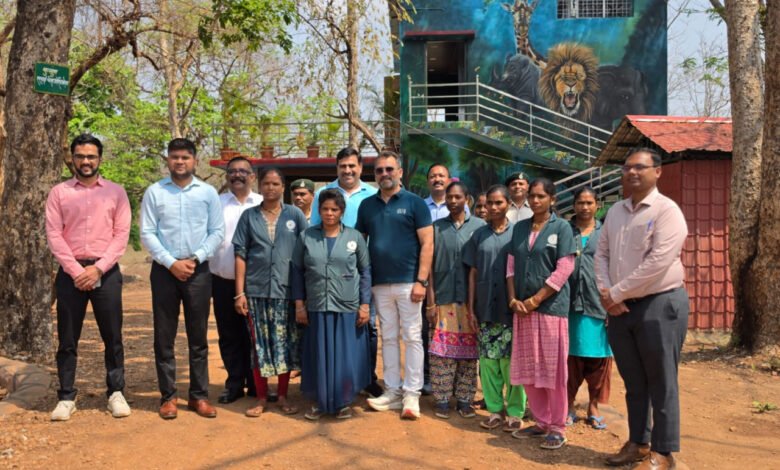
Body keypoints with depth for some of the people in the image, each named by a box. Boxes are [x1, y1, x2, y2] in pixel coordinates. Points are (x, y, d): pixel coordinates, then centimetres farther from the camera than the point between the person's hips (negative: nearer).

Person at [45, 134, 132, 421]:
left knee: (112, 337, 4)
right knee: (67, 340, 6)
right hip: (70, 273, 1)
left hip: (106, 272, 0)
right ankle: (66, 398, 17)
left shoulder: (116, 192, 5)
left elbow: (122, 235, -1)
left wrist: (98, 269, -11)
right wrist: (76, 270, -11)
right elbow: (53, 235, -1)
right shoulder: (59, 192, 6)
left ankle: (116, 393, 16)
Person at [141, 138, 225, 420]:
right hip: (164, 270, 0)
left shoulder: (208, 193, 3)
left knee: (198, 337, 7)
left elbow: (218, 231, 1)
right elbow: (147, 233, -3)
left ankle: (199, 395, 17)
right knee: (164, 337, 5)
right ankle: (168, 396, 17)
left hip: (199, 271, 0)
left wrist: (194, 259, -9)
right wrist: (171, 263, -12)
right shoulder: (154, 192, 1)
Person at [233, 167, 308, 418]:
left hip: (286, 290, 0)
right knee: (259, 344, 5)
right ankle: (261, 398, 17)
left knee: (286, 343, 6)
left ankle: (283, 396, 20)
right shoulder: (249, 216, 7)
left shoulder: (295, 214, 4)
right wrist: (239, 292, -2)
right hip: (257, 290, 0)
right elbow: (240, 255, 4)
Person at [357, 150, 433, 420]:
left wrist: (421, 281, -13)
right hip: (379, 284, 4)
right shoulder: (367, 205, 11)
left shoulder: (414, 203, -1)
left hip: (408, 283, -4)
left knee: (412, 338, 1)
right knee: (388, 338, 10)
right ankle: (392, 392, 19)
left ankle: (411, 395, 9)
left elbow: (427, 243, -6)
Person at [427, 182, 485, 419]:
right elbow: (430, 266, 6)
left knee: (468, 351, 5)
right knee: (442, 351, 1)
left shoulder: (479, 226, 4)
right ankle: (442, 400, 12)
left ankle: (464, 399, 16)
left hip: (470, 300, 0)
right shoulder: (436, 227, 7)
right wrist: (430, 302, 0)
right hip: (443, 299, 1)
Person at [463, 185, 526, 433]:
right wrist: (471, 308, 5)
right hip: (485, 309, 3)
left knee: (512, 362, 0)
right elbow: (473, 273, 9)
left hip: (510, 310, -2)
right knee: (488, 361, 6)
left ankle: (515, 412, 13)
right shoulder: (479, 235, 8)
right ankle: (494, 409, 18)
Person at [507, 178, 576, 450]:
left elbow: (564, 269, -9)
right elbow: (511, 266, 10)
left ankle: (557, 428, 12)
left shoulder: (561, 227, -2)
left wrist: (535, 300, -12)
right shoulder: (519, 228, 12)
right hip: (522, 308, 5)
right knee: (528, 369, 9)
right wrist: (514, 299, -3)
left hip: (551, 306, -5)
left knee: (553, 369, 0)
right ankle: (541, 422, 23)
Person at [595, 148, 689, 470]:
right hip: (620, 308, 6)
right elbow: (602, 255, 10)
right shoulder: (615, 212, 11)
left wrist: (616, 292, -15)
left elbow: (658, 261, -20)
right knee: (633, 382, 16)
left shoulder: (667, 210, -10)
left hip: (660, 304, -6)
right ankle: (638, 443, 30)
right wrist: (606, 294, -5)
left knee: (661, 383, 3)